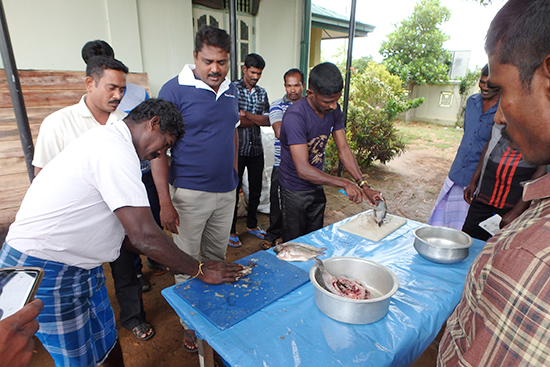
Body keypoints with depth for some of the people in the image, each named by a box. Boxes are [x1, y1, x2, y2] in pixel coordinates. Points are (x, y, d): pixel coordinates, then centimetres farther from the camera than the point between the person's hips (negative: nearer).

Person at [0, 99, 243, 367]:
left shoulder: (105, 139, 9)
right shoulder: (116, 151, -25)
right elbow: (144, 236, -29)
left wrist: (165, 258, 9)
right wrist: (200, 270, -16)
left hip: (77, 263, 9)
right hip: (42, 271, -9)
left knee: (106, 340, 20)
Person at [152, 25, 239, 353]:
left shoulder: (231, 90, 7)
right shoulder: (175, 90, -11)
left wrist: (234, 178, 14)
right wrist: (165, 203, -16)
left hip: (226, 191, 5)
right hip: (189, 193, -5)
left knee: (216, 257, 19)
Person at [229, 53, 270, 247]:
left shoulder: (262, 93, 11)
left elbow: (267, 120, 0)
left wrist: (245, 114, -16)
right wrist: (257, 119, -11)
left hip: (256, 149, 5)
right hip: (237, 149, -5)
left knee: (256, 190, 14)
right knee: (234, 190, 5)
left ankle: (252, 224, 34)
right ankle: (231, 230, 22)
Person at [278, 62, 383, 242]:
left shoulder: (334, 110, -6)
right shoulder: (295, 116, -29)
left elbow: (344, 149, -1)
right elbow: (303, 170, -33)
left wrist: (364, 186, -9)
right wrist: (345, 183, -33)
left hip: (317, 186, 7)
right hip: (294, 191, -6)